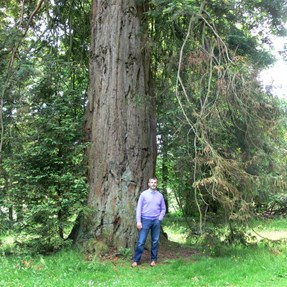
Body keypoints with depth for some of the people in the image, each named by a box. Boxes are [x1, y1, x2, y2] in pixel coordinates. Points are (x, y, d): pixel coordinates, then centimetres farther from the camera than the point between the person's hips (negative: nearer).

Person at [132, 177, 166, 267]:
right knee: (141, 241, -3)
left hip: (156, 221, 3)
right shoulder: (144, 194, -1)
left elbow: (163, 208, 12)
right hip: (145, 220, -2)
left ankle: (153, 260, 19)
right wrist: (138, 221, -9)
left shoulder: (160, 195, 7)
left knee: (155, 241, 8)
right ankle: (136, 260, 5)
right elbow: (139, 208, -3)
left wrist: (160, 219, -1)